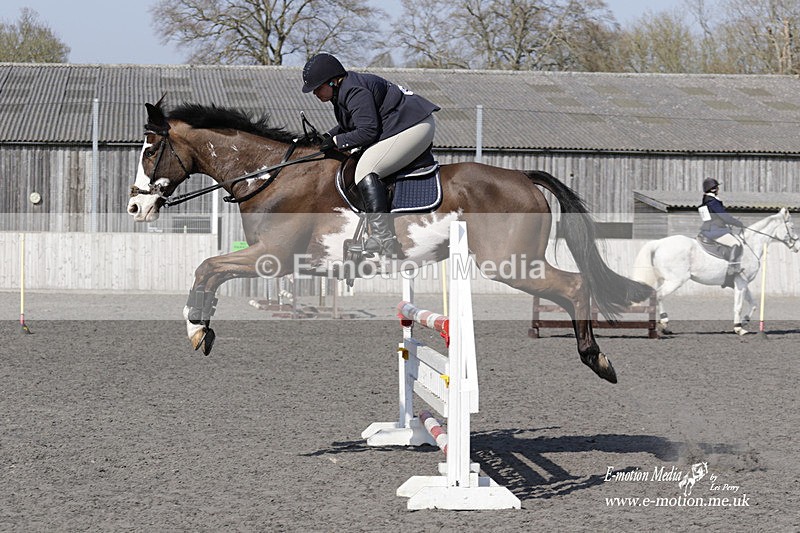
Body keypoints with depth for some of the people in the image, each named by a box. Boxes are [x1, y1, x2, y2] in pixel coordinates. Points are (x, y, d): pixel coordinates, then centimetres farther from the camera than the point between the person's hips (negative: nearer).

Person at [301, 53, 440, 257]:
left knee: (366, 170, -19)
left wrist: (336, 141, -14)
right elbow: (347, 124, 25)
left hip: (414, 128, -12)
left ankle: (384, 241, -28)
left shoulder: (355, 92, -20)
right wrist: (329, 136, 7)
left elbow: (368, 131, -23)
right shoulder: (343, 91, 13)